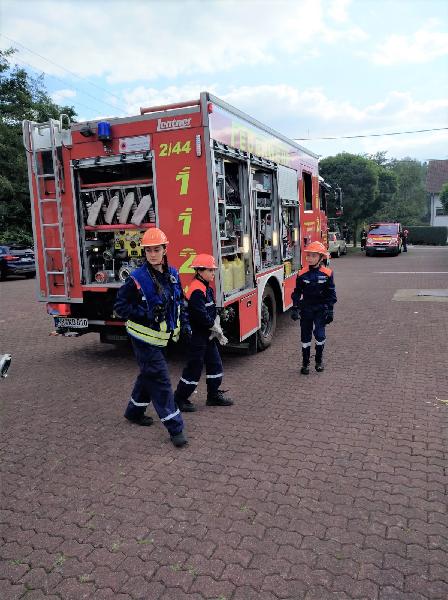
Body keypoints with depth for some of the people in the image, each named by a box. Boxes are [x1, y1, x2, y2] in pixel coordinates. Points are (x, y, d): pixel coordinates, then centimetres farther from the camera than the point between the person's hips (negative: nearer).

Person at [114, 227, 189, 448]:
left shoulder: (172, 274, 2)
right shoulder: (136, 279, -17)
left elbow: (179, 301, 15)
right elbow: (120, 307, -12)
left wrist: (184, 323, 6)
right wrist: (146, 313, -24)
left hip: (161, 336, 7)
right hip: (144, 337, -7)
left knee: (149, 375, 22)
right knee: (160, 380, -5)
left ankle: (134, 411, 43)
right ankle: (175, 428, 3)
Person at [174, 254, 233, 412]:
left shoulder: (206, 288, 11)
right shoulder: (197, 290, -21)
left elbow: (213, 311, 12)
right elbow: (201, 315, -27)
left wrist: (216, 329, 0)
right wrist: (215, 327, -13)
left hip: (207, 335, 10)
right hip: (198, 335, -10)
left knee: (215, 363, 15)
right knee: (194, 368, -1)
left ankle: (214, 395, 27)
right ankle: (180, 398, 11)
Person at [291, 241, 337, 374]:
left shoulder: (327, 274, -4)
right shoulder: (302, 274, -2)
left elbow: (331, 293, 1)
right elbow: (297, 292, 4)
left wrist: (330, 311, -2)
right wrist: (295, 308, -1)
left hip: (321, 309, -1)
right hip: (306, 308, 2)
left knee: (320, 334, -8)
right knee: (305, 336, 6)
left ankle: (319, 360, 15)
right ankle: (305, 362, 18)